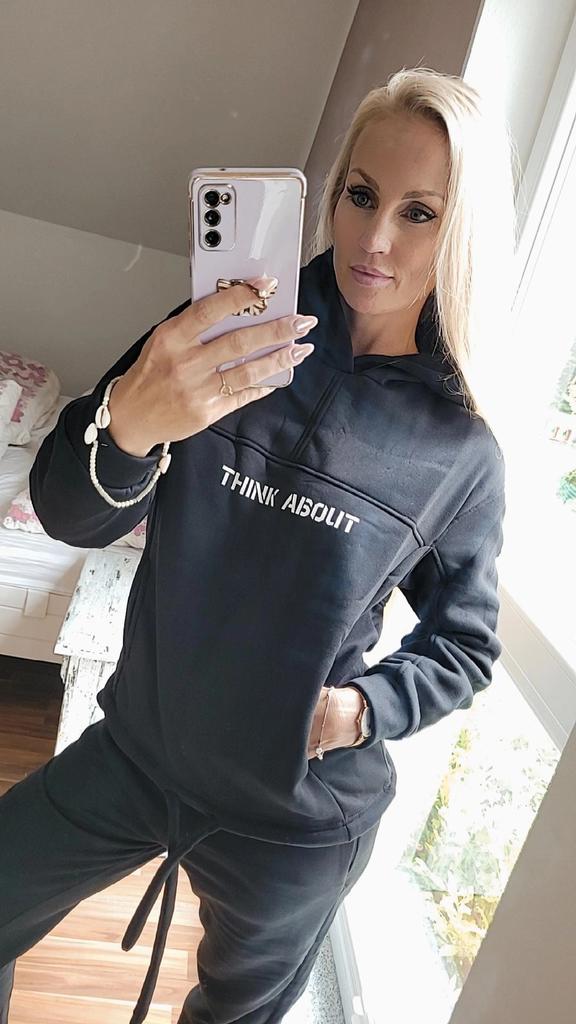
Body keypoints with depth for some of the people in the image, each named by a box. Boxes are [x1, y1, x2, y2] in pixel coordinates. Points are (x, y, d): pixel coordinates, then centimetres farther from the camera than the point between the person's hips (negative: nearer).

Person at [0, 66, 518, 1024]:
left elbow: (464, 643, 1)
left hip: (298, 816, 0)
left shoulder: (461, 449, -12)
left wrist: (363, 708, -16)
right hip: (134, 752, 2)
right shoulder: (230, 337, -12)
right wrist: (128, 423, -37)